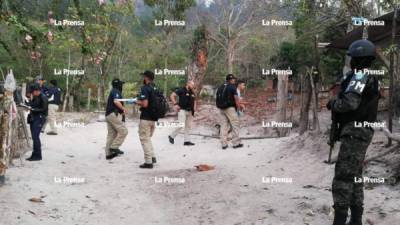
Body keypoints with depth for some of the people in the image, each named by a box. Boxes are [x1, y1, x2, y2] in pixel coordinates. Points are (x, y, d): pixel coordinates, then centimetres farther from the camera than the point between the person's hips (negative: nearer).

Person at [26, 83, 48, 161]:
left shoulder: (43, 97, -10)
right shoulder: (34, 97, 15)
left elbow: (44, 109, -15)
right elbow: (31, 105, 18)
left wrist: (33, 109, -18)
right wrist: (31, 100, 2)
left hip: (39, 118, -8)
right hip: (33, 118, 8)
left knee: (35, 137, -12)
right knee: (34, 137, 9)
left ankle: (37, 155, -7)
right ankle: (35, 155, 14)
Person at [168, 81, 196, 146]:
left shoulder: (192, 93, 14)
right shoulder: (181, 90, -7)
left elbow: (194, 100, 31)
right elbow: (172, 95, -10)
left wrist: (194, 107, 14)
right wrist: (175, 104, -16)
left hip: (190, 111, 7)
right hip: (182, 110, -7)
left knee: (188, 126, 6)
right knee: (181, 125, -14)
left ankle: (187, 141, 11)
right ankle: (172, 136, 5)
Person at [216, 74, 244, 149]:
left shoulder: (220, 87, 16)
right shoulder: (232, 87, -6)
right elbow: (236, 98, -10)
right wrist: (239, 106, 0)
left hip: (221, 109, 7)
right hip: (230, 108, -7)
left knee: (224, 125, 6)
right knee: (235, 125, 0)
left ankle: (224, 144, 4)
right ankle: (236, 143, 0)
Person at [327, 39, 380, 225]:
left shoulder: (359, 75, -13)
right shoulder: (372, 78, 16)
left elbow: (350, 102, -25)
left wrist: (333, 104, -8)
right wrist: (338, 103, 8)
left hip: (354, 132, -10)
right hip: (362, 131, 10)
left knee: (343, 175, -10)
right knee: (355, 175, 15)